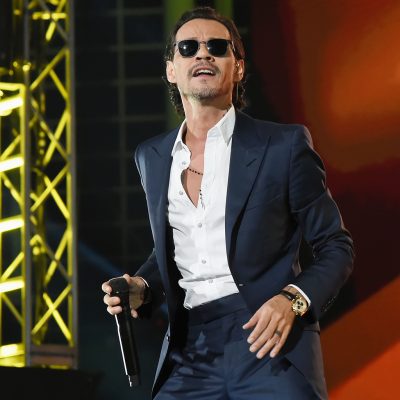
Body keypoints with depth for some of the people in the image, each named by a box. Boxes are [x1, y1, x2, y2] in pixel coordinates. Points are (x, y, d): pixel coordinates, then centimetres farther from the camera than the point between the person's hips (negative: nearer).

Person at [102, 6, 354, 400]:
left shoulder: (284, 145, -1)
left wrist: (293, 300, -15)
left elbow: (335, 247, 2)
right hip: (189, 354, 4)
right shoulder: (152, 157, 13)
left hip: (269, 342, -4)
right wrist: (141, 288, 4)